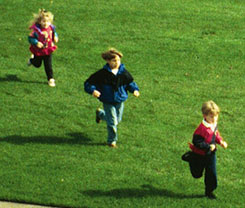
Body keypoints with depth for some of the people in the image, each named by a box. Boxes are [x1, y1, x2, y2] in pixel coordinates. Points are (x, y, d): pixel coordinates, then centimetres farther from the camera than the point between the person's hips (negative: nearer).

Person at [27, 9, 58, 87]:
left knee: (48, 66, 4)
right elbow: (30, 38, -20)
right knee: (37, 64, 22)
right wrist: (36, 43, -34)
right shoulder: (36, 30, -25)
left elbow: (54, 33, 14)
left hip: (48, 51, 2)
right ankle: (32, 60, 56)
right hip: (38, 51, -2)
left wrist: (55, 37, -5)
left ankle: (51, 79, 16)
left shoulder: (51, 28, -9)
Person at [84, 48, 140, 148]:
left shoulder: (123, 72, -5)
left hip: (120, 101, 5)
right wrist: (93, 90, -31)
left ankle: (100, 113, 48)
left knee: (117, 119, 21)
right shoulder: (103, 73, -16)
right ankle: (112, 140, 17)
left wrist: (134, 90, -7)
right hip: (108, 101, -5)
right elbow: (88, 83, -12)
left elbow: (130, 82, 12)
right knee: (112, 122, -5)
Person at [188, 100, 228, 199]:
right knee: (197, 174, 14)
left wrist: (221, 141, -2)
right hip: (200, 155, -6)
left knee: (211, 173, 6)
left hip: (211, 154, 6)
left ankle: (209, 191, 22)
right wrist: (208, 146, -29)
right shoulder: (202, 128, -31)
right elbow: (197, 142, -28)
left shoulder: (214, 124, -5)